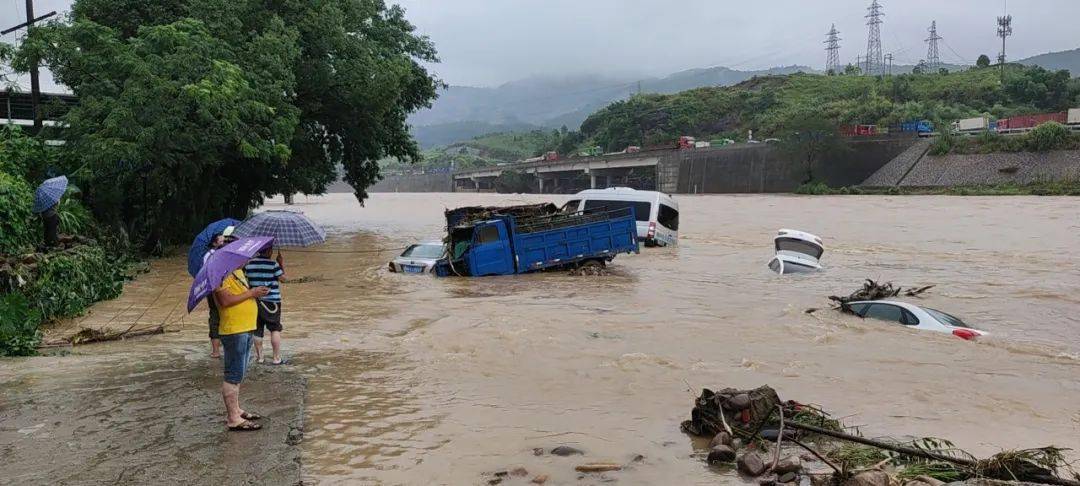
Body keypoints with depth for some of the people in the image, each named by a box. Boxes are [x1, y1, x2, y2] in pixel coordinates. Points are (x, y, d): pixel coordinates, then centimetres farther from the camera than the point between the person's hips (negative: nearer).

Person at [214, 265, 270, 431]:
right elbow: (225, 301, -24)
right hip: (233, 331, -10)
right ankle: (233, 419, 1)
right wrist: (251, 293, -19)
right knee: (233, 375, -5)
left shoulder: (237, 271, 14)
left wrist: (257, 291, 6)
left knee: (238, 374, 18)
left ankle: (235, 410, 29)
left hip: (245, 329, 10)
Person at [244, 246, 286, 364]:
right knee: (275, 329, 1)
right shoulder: (273, 264, -11)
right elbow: (282, 278, -8)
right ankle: (277, 358, 0)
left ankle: (259, 357, 18)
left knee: (257, 329, 12)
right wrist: (281, 264, 1)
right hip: (272, 300, -4)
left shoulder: (248, 263, 3)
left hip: (254, 300, 4)